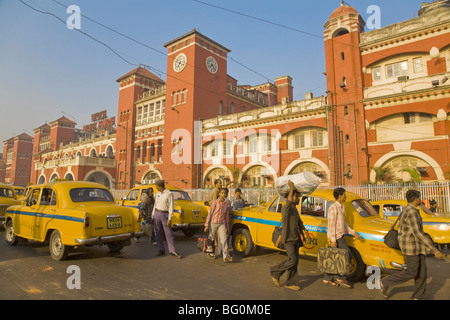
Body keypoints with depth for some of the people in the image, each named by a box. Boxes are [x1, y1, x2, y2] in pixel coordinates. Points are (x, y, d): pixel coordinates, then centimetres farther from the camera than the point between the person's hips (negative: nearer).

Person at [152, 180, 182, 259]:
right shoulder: (157, 194, 9)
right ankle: (161, 250, 13)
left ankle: (172, 251, -2)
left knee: (169, 233, -5)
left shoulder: (169, 194, -9)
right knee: (158, 233, 6)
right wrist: (152, 216, 14)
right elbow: (155, 205, 16)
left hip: (165, 215, -5)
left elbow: (171, 207, -11)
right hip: (157, 214, 5)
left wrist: (170, 218, -16)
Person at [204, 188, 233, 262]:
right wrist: (206, 225, -8)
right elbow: (210, 213, -5)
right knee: (211, 239, 9)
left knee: (224, 239, -6)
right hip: (213, 223, -3)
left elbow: (227, 215, 13)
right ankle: (210, 253, 30)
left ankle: (226, 256, -7)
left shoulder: (227, 203, 6)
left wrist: (228, 227, 14)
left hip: (222, 223, 3)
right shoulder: (215, 202, -6)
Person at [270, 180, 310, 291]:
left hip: (295, 239, 9)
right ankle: (275, 272, 9)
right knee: (292, 260, -12)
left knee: (295, 261, 9)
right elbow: (289, 200, -40)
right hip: (287, 239, -9)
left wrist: (306, 233, 16)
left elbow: (299, 223, 21)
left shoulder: (295, 209, 12)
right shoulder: (285, 208, -17)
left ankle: (291, 282, 20)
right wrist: (291, 187, -34)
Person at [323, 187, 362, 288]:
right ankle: (340, 277, 4)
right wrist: (333, 240, -22)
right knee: (347, 256, -6)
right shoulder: (333, 208, -15)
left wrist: (353, 233, 15)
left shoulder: (340, 207, 16)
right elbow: (331, 225, -19)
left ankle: (327, 279, 17)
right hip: (336, 237, -9)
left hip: (340, 236, 9)